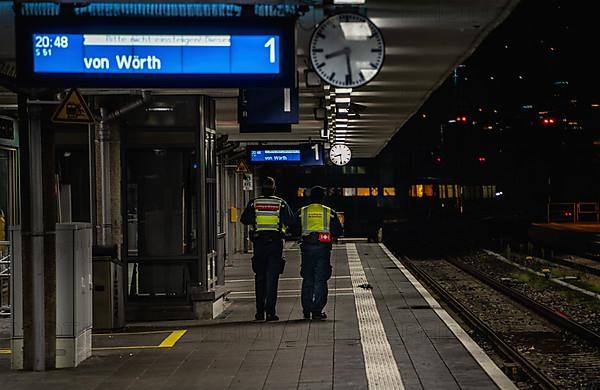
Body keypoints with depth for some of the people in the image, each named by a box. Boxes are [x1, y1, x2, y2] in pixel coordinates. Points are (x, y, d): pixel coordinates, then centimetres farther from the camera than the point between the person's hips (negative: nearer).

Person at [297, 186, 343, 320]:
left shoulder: (302, 212, 4)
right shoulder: (329, 212, 1)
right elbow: (338, 231, 3)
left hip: (307, 248, 1)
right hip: (323, 248, -1)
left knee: (307, 279, 12)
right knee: (320, 280, 2)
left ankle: (306, 310, 15)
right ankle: (317, 311, -2)